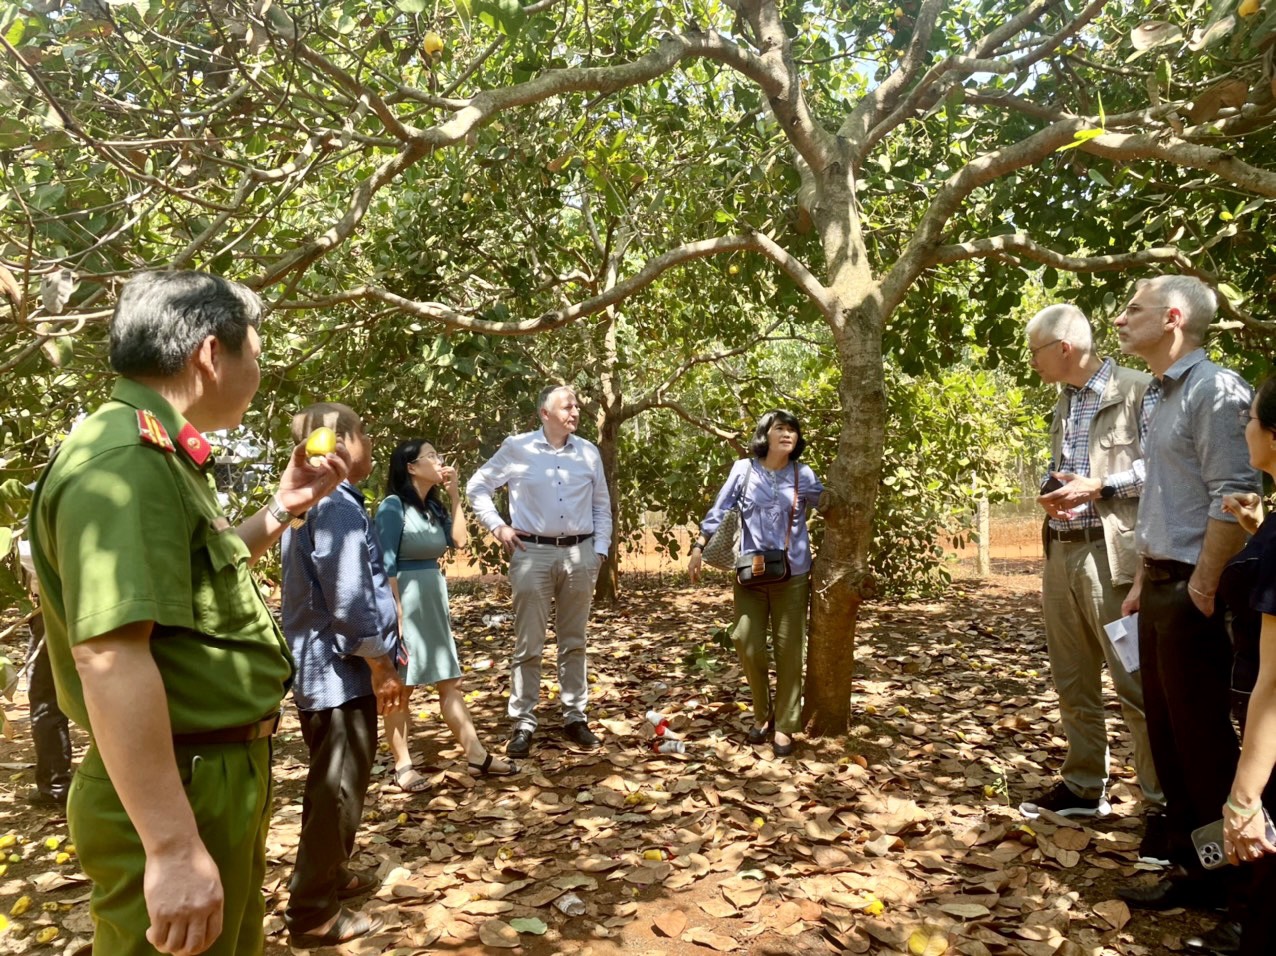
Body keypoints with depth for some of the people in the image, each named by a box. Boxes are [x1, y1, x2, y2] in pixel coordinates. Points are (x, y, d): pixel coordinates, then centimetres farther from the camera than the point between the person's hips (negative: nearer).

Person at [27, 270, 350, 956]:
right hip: (179, 793, -10)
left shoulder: (160, 456, 11)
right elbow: (108, 654, -32)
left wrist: (282, 509, 14)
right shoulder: (124, 460, -23)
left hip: (220, 777, 10)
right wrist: (174, 848, -32)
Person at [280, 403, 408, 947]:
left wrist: (382, 652, 24)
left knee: (332, 786, 23)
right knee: (338, 791, 2)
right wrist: (382, 668, -15)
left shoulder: (311, 501, 13)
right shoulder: (338, 506, -20)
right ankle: (314, 913, 14)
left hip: (321, 666, 10)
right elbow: (349, 601, -24)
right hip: (341, 669, -10)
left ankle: (328, 876, 38)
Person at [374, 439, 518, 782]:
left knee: (450, 682, 9)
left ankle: (477, 757, 13)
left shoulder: (434, 506, 11)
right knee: (400, 686, 4)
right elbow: (386, 564, -14)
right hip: (404, 599, -8)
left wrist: (453, 494, 2)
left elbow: (459, 540, 1)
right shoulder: (393, 506, -11)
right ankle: (403, 765, 14)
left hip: (435, 599, 8)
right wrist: (397, 614, -18)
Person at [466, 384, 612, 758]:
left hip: (579, 553, 3)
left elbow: (601, 505, 14)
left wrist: (600, 549, 5)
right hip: (533, 552, -3)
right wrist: (497, 527, -1)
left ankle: (575, 718, 22)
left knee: (574, 642, 11)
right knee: (528, 644, 2)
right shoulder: (517, 448, -1)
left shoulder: (589, 452, 7)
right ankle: (523, 723, 11)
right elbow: (477, 487, 8)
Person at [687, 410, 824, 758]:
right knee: (748, 644, 0)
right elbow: (719, 511, 3)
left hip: (792, 575, 0)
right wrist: (699, 548, -1)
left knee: (788, 650, 3)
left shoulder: (803, 476, 3)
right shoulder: (743, 469, 0)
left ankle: (785, 725, 15)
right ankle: (762, 714, 23)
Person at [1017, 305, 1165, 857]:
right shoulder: (1064, 404, 18)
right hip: (1061, 552, 8)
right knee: (1072, 682, 14)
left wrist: (1097, 488, -16)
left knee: (1136, 683, -5)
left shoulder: (1137, 391, -6)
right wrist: (1051, 493, 3)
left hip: (1112, 553, -8)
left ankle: (1163, 805, 7)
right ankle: (1083, 787, 26)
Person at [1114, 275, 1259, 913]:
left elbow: (1235, 495, -20)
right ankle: (1188, 864, 26)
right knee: (1167, 733, 14)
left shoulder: (1214, 389, -13)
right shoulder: (1163, 396, 16)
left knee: (1201, 739, 1)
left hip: (1192, 593, -9)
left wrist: (1201, 588, -18)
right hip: (1160, 585, 9)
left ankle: (1222, 876, 16)